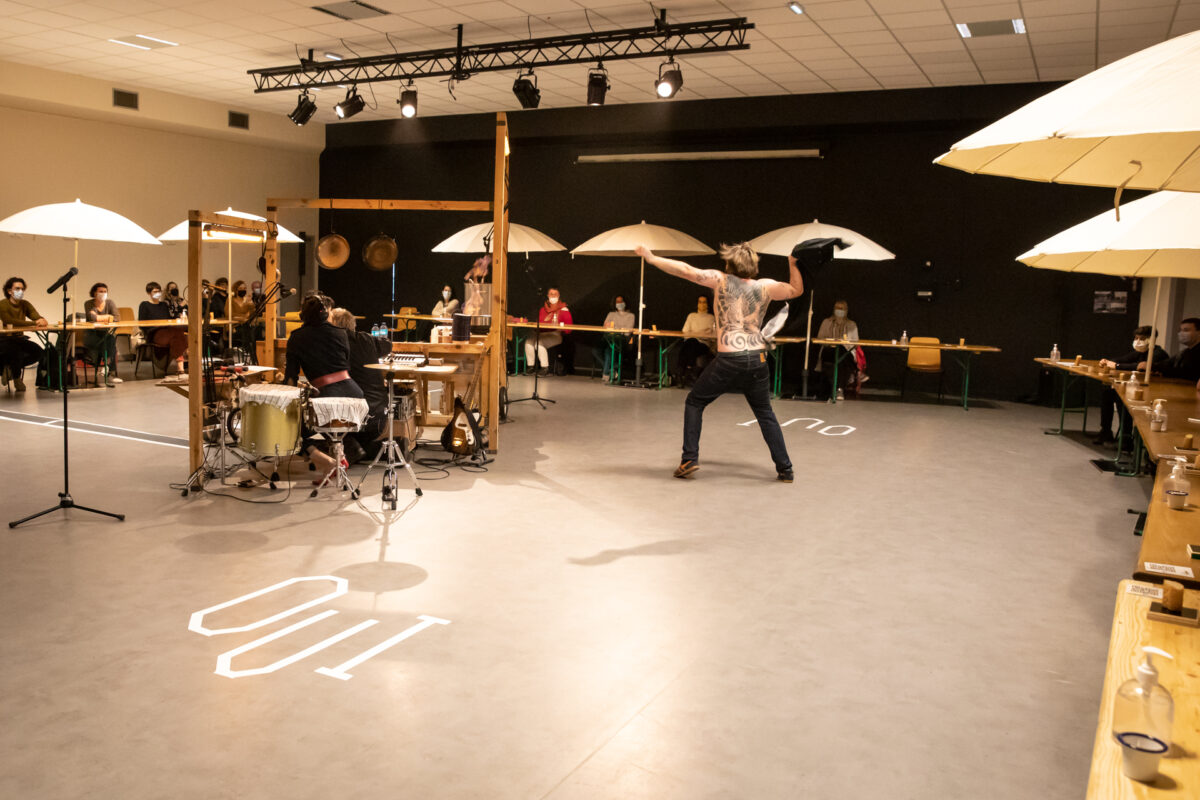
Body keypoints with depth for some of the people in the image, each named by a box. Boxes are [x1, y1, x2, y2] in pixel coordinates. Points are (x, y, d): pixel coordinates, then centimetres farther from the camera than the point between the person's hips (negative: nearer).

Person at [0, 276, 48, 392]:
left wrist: (43, 321, -36)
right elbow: (10, 322, -30)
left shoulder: (25, 304, 5)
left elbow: (37, 317, -9)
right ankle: (17, 378, -6)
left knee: (38, 352, -17)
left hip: (18, 339, 6)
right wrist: (34, 323, -36)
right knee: (16, 350, -34)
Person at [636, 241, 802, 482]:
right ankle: (785, 469, 16)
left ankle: (689, 459, 6)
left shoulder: (721, 280, 0)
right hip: (757, 360, 4)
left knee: (694, 403, 15)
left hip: (729, 361, -3)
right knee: (765, 414, 19)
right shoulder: (765, 286, 10)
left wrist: (651, 257, 0)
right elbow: (797, 290, 25)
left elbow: (686, 270, -5)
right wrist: (793, 263, 35)